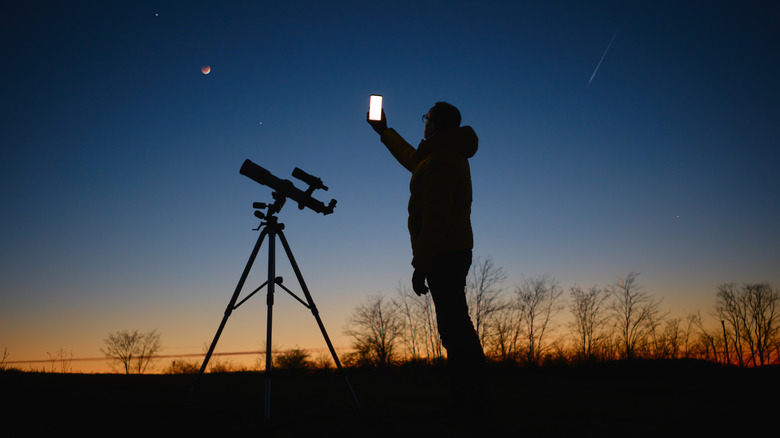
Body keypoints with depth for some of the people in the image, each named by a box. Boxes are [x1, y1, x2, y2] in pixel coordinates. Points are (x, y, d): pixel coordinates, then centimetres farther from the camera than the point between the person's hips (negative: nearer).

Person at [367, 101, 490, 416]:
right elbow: (412, 159, 39)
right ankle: (474, 396, 20)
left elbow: (435, 219, -20)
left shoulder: (440, 161, -13)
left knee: (454, 326, -11)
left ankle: (468, 398, -9)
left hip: (442, 255, -11)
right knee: (457, 326, 13)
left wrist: (420, 265, -19)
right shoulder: (451, 155, 19)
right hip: (456, 252, 11)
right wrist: (383, 132, 48)